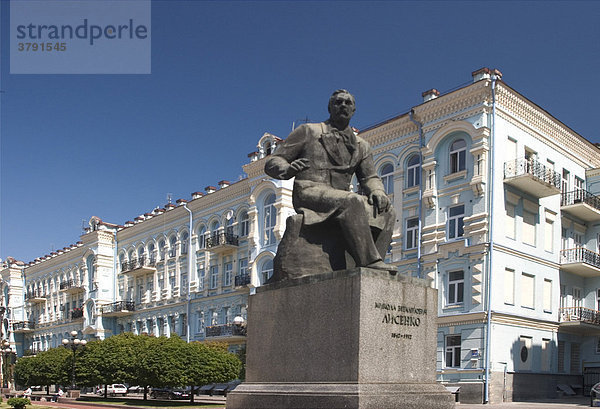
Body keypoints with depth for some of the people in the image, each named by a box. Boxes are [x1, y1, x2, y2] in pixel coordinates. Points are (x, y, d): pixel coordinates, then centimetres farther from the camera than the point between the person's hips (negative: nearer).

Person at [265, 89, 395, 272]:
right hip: (309, 192, -5)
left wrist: (377, 191, -7)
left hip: (339, 198, 6)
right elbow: (272, 163, 7)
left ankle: (371, 269, -24)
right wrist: (288, 170, -18)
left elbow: (369, 177, 18)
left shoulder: (361, 145, 24)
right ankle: (369, 261, -38)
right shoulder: (308, 131, 11)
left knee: (386, 210, -16)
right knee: (352, 202, -33)